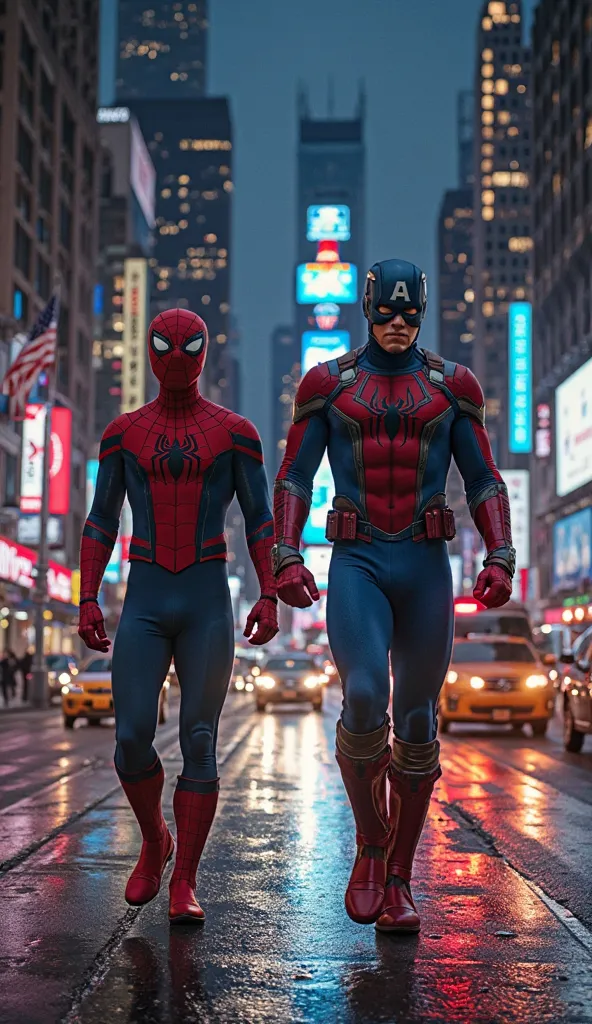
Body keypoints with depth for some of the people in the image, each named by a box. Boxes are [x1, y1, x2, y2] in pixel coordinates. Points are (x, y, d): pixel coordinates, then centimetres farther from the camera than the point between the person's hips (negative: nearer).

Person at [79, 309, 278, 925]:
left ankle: (184, 885, 4)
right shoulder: (123, 433, 8)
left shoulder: (235, 432, 4)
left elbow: (261, 523, 3)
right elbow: (100, 523, 10)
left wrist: (270, 596, -10)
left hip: (209, 603, -1)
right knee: (131, 737, -9)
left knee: (198, 742, -4)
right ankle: (153, 841, 20)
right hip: (143, 604, 1)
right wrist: (87, 600, -1)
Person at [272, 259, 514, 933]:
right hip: (356, 566, -1)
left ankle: (398, 882, 17)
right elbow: (294, 477, 5)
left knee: (416, 723, 4)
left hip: (426, 568, 2)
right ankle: (370, 846, 2)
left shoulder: (452, 386, 9)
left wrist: (500, 558, -9)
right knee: (364, 700, -23)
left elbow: (485, 482, 8)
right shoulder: (328, 383, 7)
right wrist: (285, 557, -10)